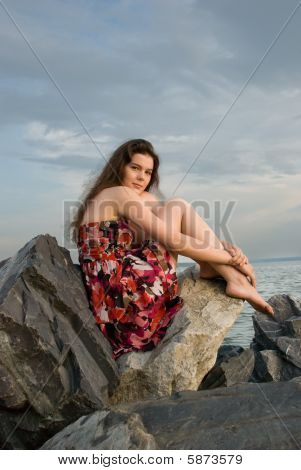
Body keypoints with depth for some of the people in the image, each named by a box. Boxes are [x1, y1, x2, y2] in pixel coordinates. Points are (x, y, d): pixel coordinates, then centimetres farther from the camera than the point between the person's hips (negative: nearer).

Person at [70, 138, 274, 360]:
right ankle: (236, 279, -7)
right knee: (178, 206, -4)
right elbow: (173, 241, -12)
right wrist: (232, 259, -5)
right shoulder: (121, 194, -5)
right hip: (136, 292, -9)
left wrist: (228, 248, 0)